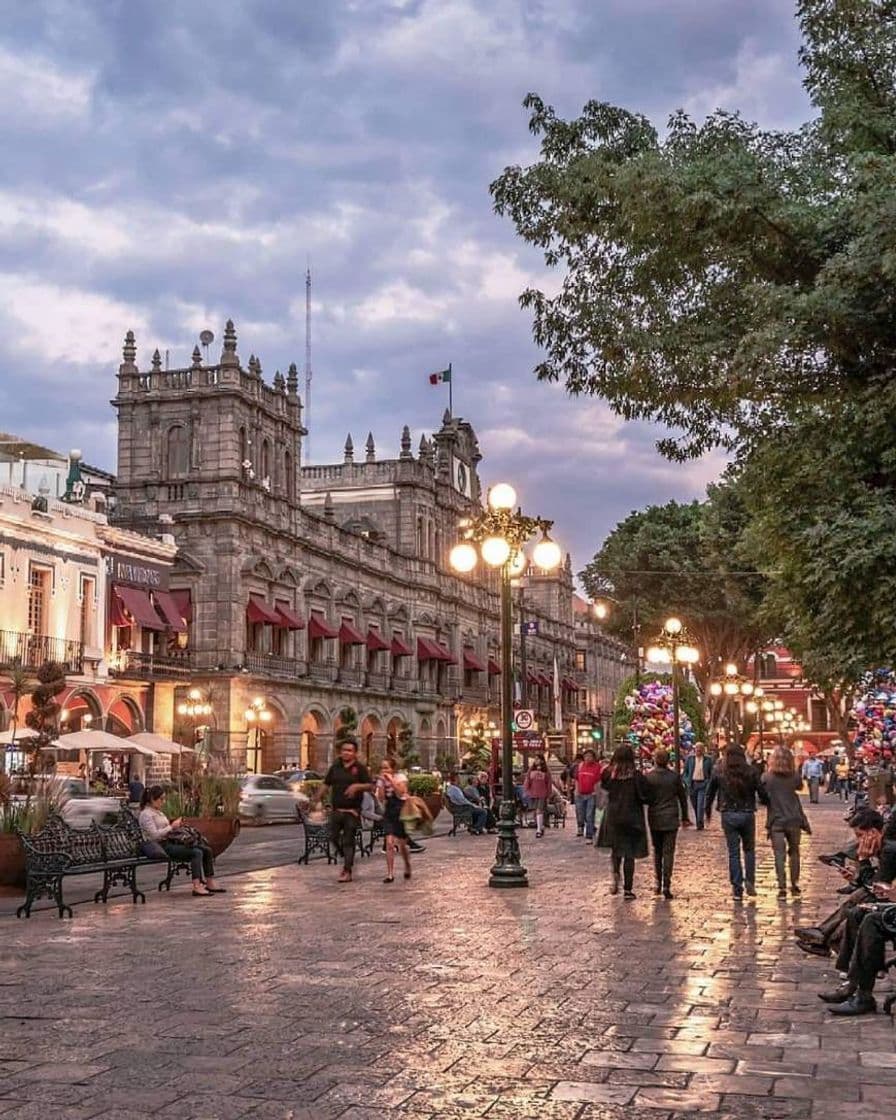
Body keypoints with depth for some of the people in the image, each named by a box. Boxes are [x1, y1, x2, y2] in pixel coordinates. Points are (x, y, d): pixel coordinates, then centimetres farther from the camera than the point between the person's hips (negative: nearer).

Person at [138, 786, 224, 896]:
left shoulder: (158, 812, 20)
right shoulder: (146, 814, -10)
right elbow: (154, 835, -20)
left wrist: (176, 826, 7)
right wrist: (171, 826, -14)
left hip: (169, 842, 10)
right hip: (159, 847, -10)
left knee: (207, 850, -2)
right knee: (196, 853, -27)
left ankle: (210, 884, -2)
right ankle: (197, 887, -34)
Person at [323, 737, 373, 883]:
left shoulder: (360, 768, -2)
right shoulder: (335, 767, 9)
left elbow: (370, 785, -5)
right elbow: (326, 784, 16)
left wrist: (357, 786, -21)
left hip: (352, 811, -4)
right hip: (336, 809, 4)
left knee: (348, 841, -3)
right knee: (334, 837, 5)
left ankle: (347, 871, 1)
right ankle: (347, 859, 31)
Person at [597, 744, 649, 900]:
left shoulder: (609, 774, -6)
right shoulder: (635, 776, -15)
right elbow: (644, 797, -10)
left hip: (612, 818, 3)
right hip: (631, 819, -3)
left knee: (616, 848, 22)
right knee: (629, 854, 6)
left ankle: (615, 876, 0)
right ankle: (627, 889, 7)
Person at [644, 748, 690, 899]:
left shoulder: (648, 777, -7)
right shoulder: (674, 776, -4)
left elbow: (645, 798, -3)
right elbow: (682, 797, 3)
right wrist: (684, 817, 13)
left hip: (654, 819, 1)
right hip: (671, 819, -1)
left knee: (657, 851, 17)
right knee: (668, 852, 1)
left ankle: (658, 883, 19)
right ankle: (666, 886, -5)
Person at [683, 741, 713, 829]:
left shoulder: (708, 759, 2)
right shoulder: (689, 758, 4)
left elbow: (711, 773, 7)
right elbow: (685, 771, 8)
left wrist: (708, 783, -5)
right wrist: (687, 782, -4)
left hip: (703, 784, -2)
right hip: (692, 784, 2)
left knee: (700, 804, -12)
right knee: (695, 805, 9)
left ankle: (700, 824, -11)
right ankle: (698, 822, 21)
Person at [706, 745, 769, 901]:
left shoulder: (718, 771, -2)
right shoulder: (750, 772, -5)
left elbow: (710, 793, 5)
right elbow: (762, 793, -5)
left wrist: (708, 810, 19)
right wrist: (766, 802, 16)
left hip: (728, 816, 0)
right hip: (747, 814, 0)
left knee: (733, 853, 6)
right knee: (749, 849, 18)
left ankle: (737, 889, 5)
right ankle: (750, 881, 5)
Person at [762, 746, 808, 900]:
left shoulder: (766, 777, -8)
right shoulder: (794, 777, -2)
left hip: (776, 822, -2)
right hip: (794, 820, 2)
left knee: (779, 854, -1)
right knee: (794, 852, 16)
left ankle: (782, 887, -8)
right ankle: (794, 884, 22)